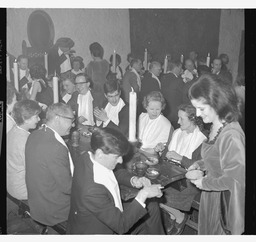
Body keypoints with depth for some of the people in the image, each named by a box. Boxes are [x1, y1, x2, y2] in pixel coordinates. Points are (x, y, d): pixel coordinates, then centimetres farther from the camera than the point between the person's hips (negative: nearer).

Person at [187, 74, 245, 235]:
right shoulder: (216, 127, -1)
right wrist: (200, 164, 1)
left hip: (223, 200, -8)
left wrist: (205, 183, -16)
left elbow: (233, 179, -26)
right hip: (210, 195, 8)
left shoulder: (231, 135, -29)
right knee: (207, 230, 24)